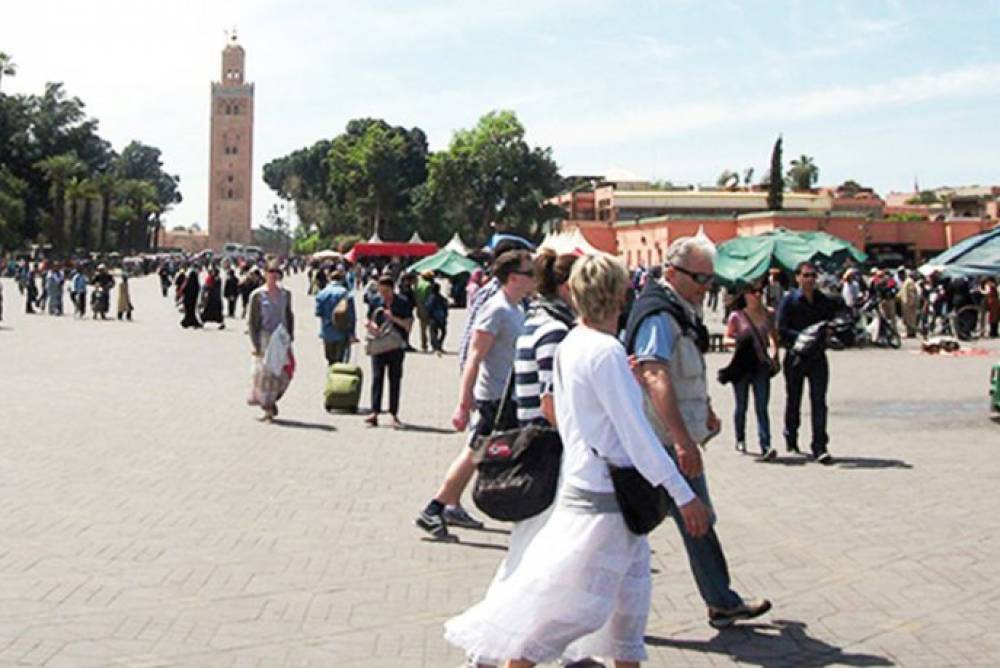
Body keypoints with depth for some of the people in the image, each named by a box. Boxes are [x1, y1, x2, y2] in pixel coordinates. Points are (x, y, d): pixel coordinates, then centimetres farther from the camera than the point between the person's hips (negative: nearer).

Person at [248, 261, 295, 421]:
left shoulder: (285, 293, 9)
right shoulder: (257, 295, -3)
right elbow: (251, 320, -3)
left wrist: (290, 336, 7)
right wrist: (254, 343, -10)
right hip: (265, 338, -3)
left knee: (285, 372, -2)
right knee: (265, 373, -1)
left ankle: (271, 401, 21)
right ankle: (268, 408, 11)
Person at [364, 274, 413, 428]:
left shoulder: (403, 302, -2)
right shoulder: (375, 301, 5)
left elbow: (408, 324, -4)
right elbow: (368, 321, 12)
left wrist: (394, 318, -18)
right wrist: (370, 325, -10)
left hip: (396, 346, -1)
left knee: (395, 380, 4)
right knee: (377, 378, -4)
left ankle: (394, 414, 10)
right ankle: (375, 413, -5)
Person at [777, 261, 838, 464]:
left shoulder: (824, 301, 7)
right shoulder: (789, 300, -4)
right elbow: (781, 330, -8)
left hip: (818, 356, 2)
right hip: (795, 356, -2)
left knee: (819, 401, -7)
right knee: (793, 399, 12)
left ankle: (819, 447, -8)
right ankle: (791, 439, 34)